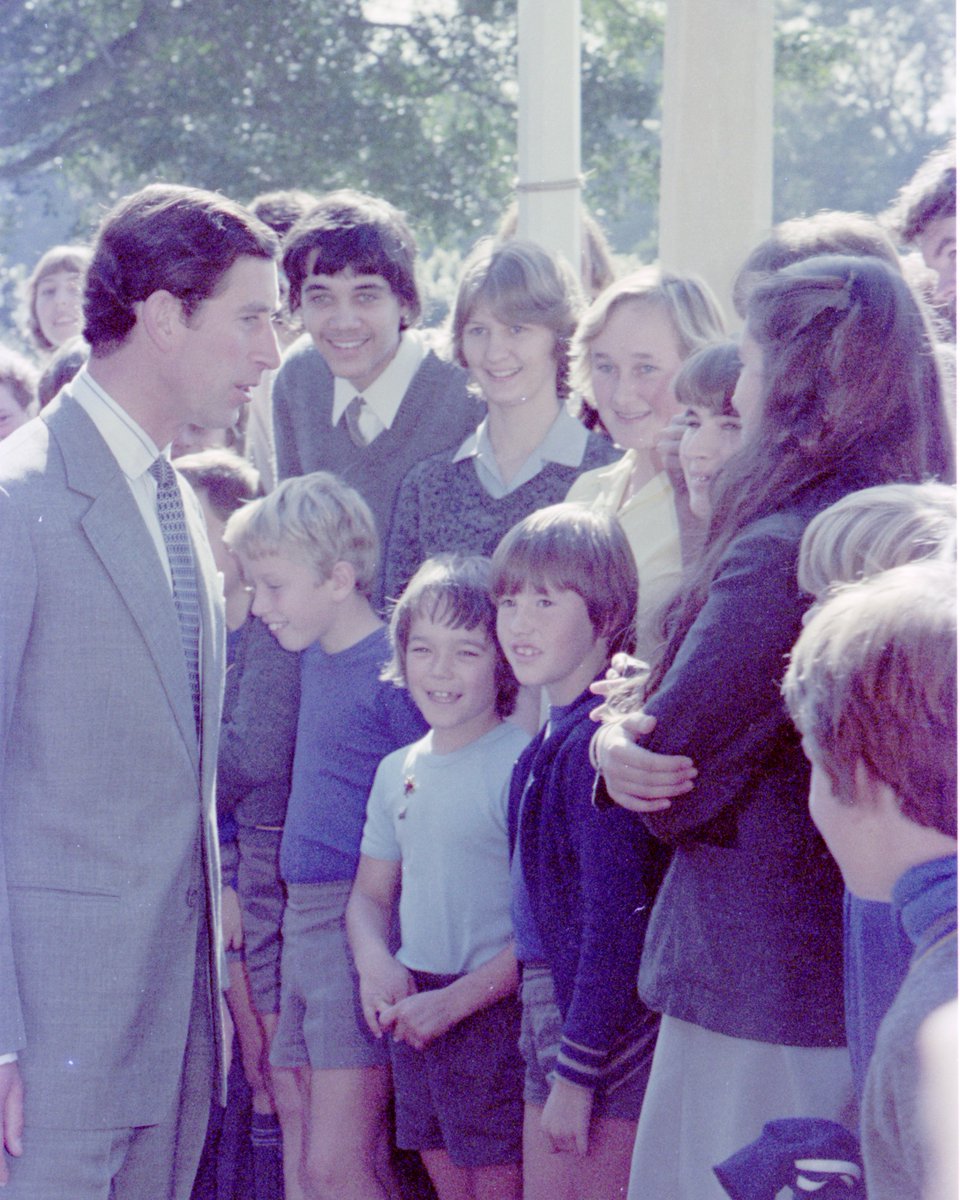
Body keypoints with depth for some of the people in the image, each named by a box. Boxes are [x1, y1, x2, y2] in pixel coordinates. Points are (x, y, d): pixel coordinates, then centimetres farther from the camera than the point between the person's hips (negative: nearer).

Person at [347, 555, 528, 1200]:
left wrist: (453, 1001, -16)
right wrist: (374, 961, -2)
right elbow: (371, 892, 20)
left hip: (496, 1008, -7)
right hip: (412, 1007, 7)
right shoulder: (398, 771, 11)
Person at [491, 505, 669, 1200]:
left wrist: (577, 1073, -17)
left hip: (606, 1028, -9)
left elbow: (616, 922, -20)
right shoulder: (556, 737, 12)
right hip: (555, 1010, 9)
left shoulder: (597, 742, -18)